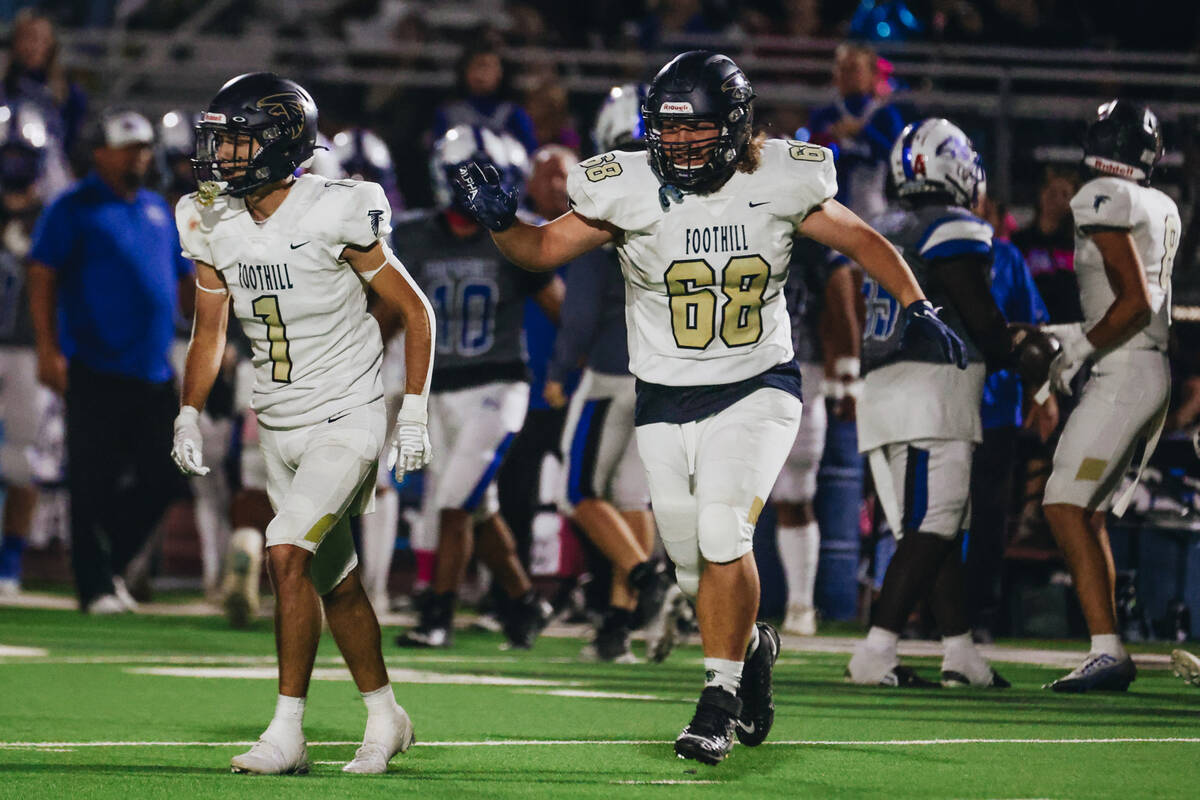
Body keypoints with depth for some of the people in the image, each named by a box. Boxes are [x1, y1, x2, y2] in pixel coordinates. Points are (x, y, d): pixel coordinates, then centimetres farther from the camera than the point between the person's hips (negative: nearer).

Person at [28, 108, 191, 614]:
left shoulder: (157, 211, 16)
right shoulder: (74, 210, -3)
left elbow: (182, 281, 23)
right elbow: (41, 278, -7)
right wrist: (48, 348, -15)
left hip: (154, 372, 6)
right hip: (97, 372, -6)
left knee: (160, 480, 4)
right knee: (94, 485, -3)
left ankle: (110, 565, 22)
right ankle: (95, 586, 5)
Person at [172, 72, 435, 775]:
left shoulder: (333, 215, -18)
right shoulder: (215, 226, 0)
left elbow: (416, 311, -9)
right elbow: (209, 335, 12)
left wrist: (414, 415, -11)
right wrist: (189, 415, -1)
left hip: (348, 419, -6)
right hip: (280, 426, 6)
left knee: (288, 552, -19)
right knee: (335, 580, 14)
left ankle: (287, 730, -16)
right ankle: (386, 718, 29)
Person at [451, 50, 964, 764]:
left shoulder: (779, 183, -8)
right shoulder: (628, 190, -10)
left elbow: (861, 239, 6)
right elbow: (544, 249, -3)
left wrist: (917, 306, -4)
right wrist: (501, 220, -23)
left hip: (757, 389, -2)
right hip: (667, 402, 2)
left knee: (722, 531, -22)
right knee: (696, 568, 5)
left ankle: (720, 698, -9)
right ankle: (752, 646, 38)